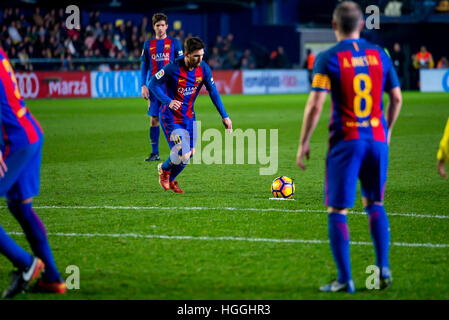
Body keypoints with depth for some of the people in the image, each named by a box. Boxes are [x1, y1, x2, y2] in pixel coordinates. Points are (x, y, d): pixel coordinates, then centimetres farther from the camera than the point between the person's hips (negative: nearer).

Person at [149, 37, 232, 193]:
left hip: (189, 116, 6)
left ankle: (170, 180, 32)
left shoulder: (203, 68, -7)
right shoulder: (173, 68, -23)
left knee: (190, 153, 6)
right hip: (171, 117, -6)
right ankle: (164, 169, 19)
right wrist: (168, 102, -30)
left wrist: (224, 116, 2)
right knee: (183, 155, -15)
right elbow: (153, 84, -14)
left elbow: (213, 91, 4)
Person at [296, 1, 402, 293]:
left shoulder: (329, 59, -7)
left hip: (345, 140, -4)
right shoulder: (380, 55, 6)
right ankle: (383, 267, 10)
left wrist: (304, 142, -3)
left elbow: (315, 105, -12)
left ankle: (345, 279, 0)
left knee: (337, 211, 3)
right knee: (375, 204, 20)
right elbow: (397, 98, 10)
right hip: (377, 138, 4)